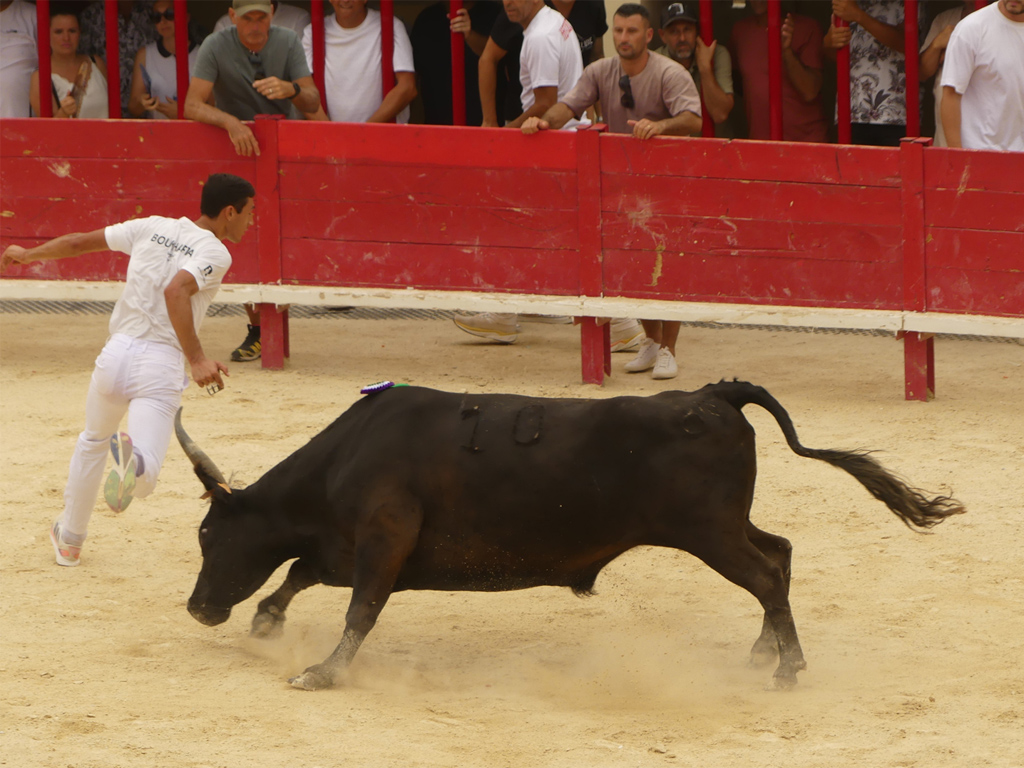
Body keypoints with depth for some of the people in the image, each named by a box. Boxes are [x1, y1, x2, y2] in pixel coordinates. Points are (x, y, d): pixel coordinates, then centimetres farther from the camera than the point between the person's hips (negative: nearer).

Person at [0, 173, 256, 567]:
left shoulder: (153, 227, 13)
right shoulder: (215, 253, -4)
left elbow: (79, 242, 20)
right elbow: (176, 290, -23)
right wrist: (196, 360, -27)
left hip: (116, 355, 5)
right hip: (161, 366, -5)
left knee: (93, 442, 32)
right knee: (144, 481, -10)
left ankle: (69, 539, 40)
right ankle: (132, 456, -46)